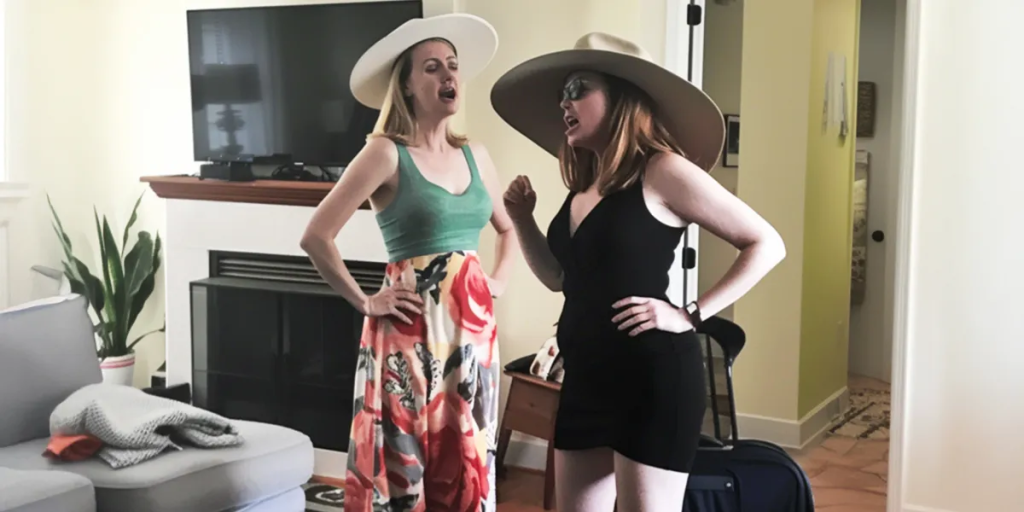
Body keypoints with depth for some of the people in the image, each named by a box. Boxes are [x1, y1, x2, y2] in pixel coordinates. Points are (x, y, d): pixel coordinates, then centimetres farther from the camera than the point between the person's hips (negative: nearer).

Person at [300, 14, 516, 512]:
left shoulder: (475, 155, 11)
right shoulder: (386, 153, -8)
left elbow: (508, 229, 27)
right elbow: (316, 237, -13)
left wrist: (498, 281, 12)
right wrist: (365, 302, -9)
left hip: (473, 327, 6)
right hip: (412, 331, -6)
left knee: (467, 461, 11)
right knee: (406, 463, -1)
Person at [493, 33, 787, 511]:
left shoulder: (662, 171, -11)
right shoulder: (583, 184, 11)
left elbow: (766, 244, -10)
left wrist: (690, 315, -15)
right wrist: (522, 218, 7)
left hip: (652, 377, -8)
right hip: (586, 377, 8)